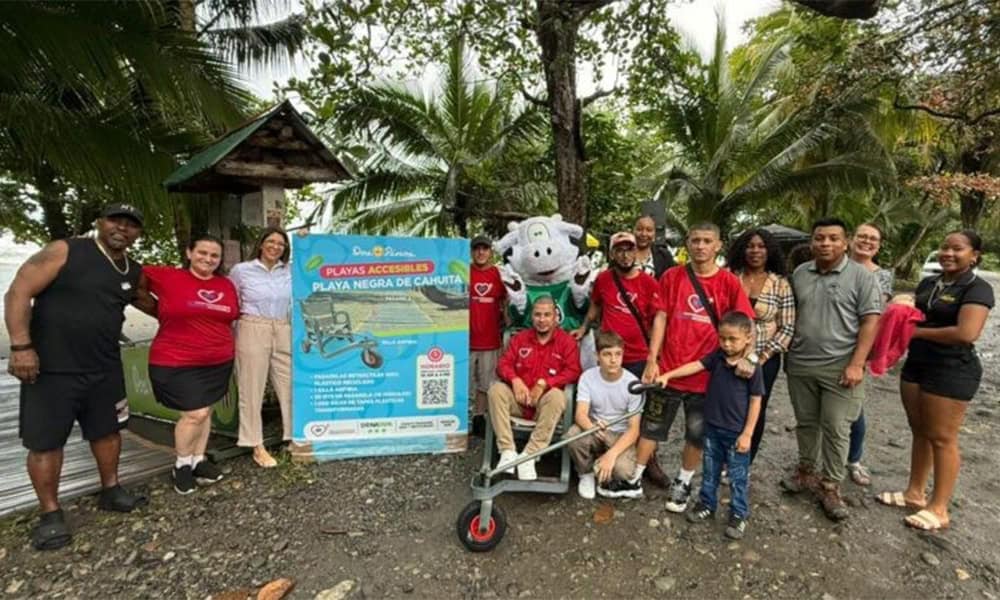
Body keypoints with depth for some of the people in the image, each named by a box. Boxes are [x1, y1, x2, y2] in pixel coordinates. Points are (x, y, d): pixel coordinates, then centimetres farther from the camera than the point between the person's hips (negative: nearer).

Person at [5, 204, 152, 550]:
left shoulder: (135, 272, 7)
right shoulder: (64, 251, -9)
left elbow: (149, 304, 26)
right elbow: (18, 294, -13)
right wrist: (21, 346, -19)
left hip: (105, 368, 5)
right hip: (51, 368, -5)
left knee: (107, 430, 15)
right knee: (45, 441, 3)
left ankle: (110, 492, 33)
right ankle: (50, 514, 19)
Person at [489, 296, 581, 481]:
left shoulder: (567, 341, 4)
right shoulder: (519, 338, 13)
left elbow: (573, 371, -8)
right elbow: (504, 363, 4)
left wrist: (544, 383, -19)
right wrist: (515, 380, -18)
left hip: (544, 400, -2)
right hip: (519, 398, 3)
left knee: (557, 396, -35)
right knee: (496, 389, -25)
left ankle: (529, 455, -31)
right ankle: (508, 451, -28)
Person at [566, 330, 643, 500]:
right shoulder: (588, 377, -12)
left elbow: (634, 428, -17)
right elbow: (580, 414, -21)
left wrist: (611, 454, -31)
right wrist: (592, 427, -46)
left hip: (622, 435, -1)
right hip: (595, 432, 2)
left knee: (622, 470, -31)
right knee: (573, 435, -31)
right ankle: (586, 473, 0)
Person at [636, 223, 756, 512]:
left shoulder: (729, 282, -2)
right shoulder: (672, 277, -1)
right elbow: (661, 318, -2)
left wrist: (748, 356, -19)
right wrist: (651, 359, -9)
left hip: (707, 373, 0)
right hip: (668, 369, 0)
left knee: (697, 434, 14)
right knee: (651, 426, 11)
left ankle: (682, 484, 33)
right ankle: (635, 476, 26)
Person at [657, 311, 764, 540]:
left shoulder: (753, 367, -15)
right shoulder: (717, 356, -2)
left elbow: (755, 402, -12)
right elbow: (696, 365, -3)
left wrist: (747, 433, -12)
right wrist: (668, 375, -16)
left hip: (736, 432, -4)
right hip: (712, 427, 5)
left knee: (738, 476, 10)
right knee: (709, 470, 19)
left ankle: (739, 514, 26)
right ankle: (707, 504, 35)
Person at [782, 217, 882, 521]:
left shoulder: (861, 276, -4)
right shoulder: (799, 273, 8)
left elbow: (870, 321, -8)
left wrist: (857, 364, -14)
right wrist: (787, 353, 8)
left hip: (840, 367, -4)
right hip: (799, 365, 4)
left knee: (836, 428, 2)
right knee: (805, 422, 15)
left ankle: (830, 486, 15)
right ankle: (807, 471, 31)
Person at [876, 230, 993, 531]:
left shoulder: (977, 288, -12)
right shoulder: (928, 283, 9)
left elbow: (966, 334, -24)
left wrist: (918, 332, -16)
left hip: (952, 371, -7)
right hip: (915, 364, 7)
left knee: (942, 439, 1)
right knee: (919, 432, 14)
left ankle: (939, 509, 13)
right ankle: (914, 493, 27)